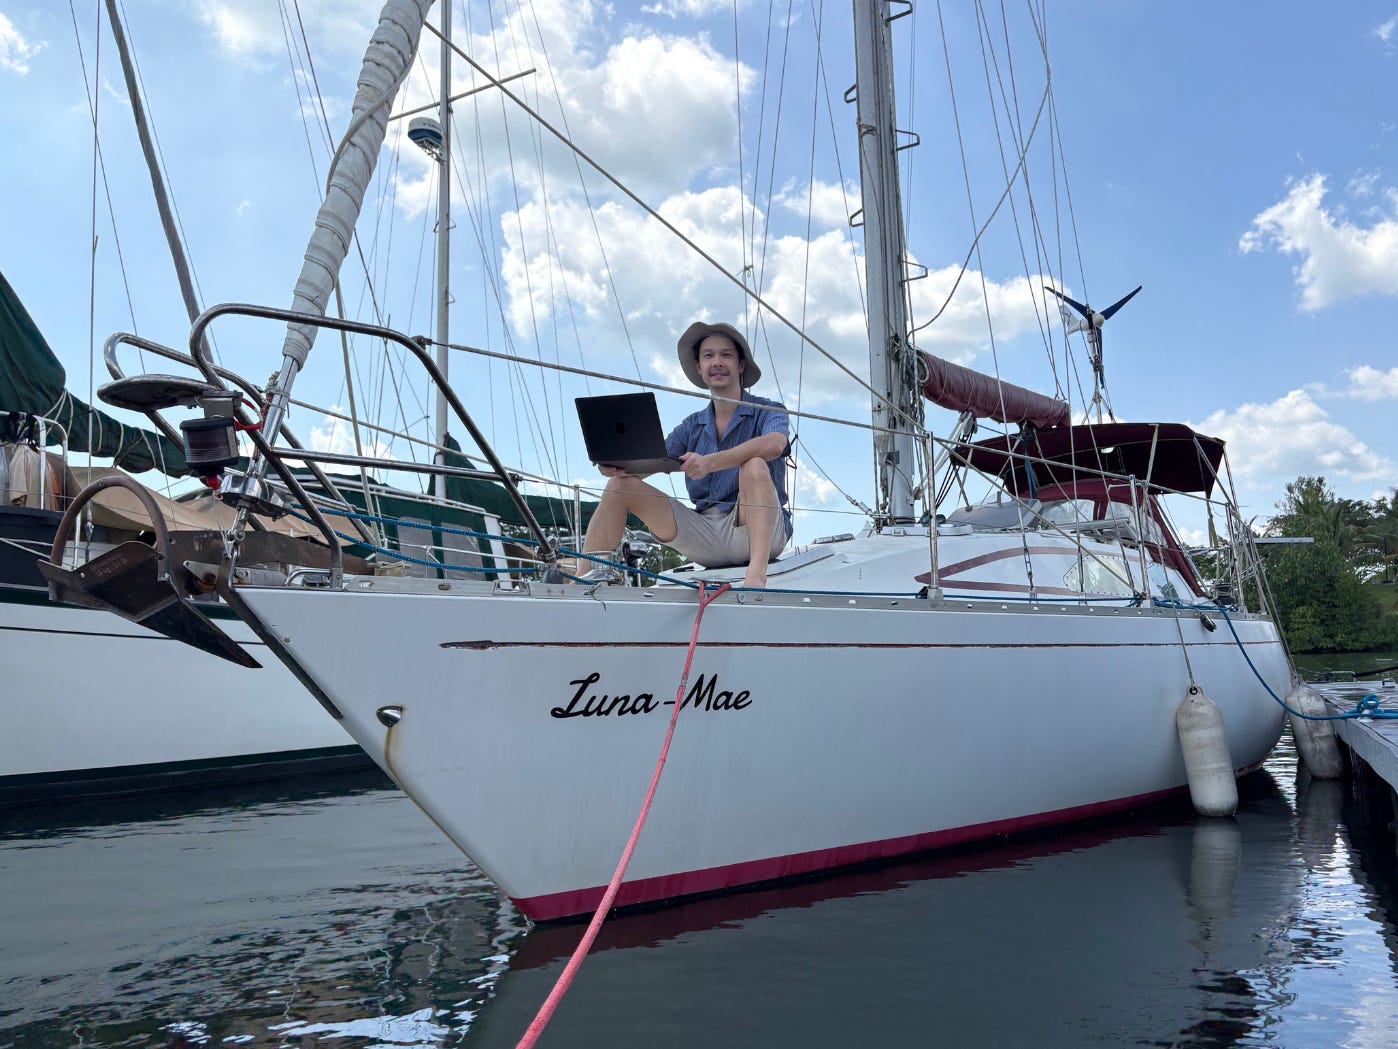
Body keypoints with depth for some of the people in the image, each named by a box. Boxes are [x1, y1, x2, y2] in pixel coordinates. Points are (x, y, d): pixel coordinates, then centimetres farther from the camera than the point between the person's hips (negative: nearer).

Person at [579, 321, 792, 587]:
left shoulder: (769, 411, 0)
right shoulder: (692, 426, 15)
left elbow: (775, 444, -25)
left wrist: (709, 462, -38)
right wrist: (619, 465, -21)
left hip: (762, 532, -5)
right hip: (706, 532, 5)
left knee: (754, 466, -33)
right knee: (620, 484, -1)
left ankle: (756, 574, -46)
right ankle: (588, 573, -14)